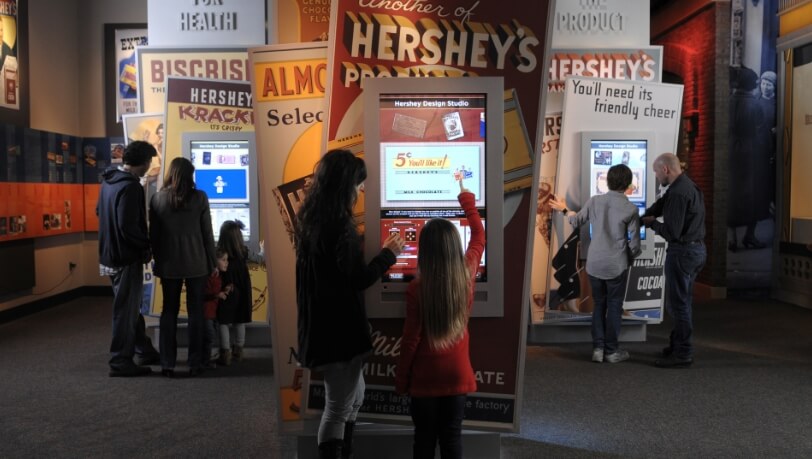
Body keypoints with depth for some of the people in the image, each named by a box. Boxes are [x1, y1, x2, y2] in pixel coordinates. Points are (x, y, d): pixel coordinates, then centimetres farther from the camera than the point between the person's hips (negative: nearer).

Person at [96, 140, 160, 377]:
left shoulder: (110, 179, 6)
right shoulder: (130, 186, -23)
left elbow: (99, 211, 17)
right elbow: (128, 227, -27)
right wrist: (146, 248, -12)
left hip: (111, 253, 10)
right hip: (126, 257, -10)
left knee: (130, 306, 20)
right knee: (126, 310, 2)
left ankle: (144, 351, 34)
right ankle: (121, 362, 12)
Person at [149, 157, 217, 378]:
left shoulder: (157, 198, -2)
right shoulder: (200, 198, -6)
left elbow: (153, 234, 2)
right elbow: (207, 233, -3)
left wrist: (158, 260, 13)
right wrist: (212, 262, 5)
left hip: (169, 264, 1)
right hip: (196, 263, -1)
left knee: (169, 311, 11)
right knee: (195, 311, 7)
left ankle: (167, 364, 10)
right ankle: (195, 363, 8)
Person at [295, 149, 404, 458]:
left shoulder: (310, 219, 8)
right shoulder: (338, 224, -22)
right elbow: (357, 279, -19)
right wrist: (388, 253, -6)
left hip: (320, 324, 10)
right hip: (338, 327, -10)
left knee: (353, 396, 23)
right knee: (338, 407, 5)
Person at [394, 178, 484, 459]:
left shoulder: (417, 288, -18)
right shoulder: (467, 274, -8)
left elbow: (411, 339, -12)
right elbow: (478, 236, 10)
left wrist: (400, 378, 1)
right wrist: (466, 198, 21)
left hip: (425, 377, -2)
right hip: (457, 373, 3)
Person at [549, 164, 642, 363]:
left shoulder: (594, 201, -2)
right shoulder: (631, 209, -9)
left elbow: (577, 221, 15)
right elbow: (635, 244, -6)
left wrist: (564, 209, 34)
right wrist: (628, 259, 14)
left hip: (594, 264, 3)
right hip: (616, 266, -3)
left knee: (599, 305, 15)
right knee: (614, 307, 9)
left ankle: (597, 348, 15)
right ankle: (611, 350, 15)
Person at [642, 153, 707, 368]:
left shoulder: (678, 193, -22)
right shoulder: (687, 186, 11)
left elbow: (671, 232, -23)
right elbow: (659, 205, 14)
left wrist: (651, 223, -6)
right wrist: (641, 220, 1)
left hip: (682, 251, -10)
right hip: (697, 248, 10)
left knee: (677, 302, 0)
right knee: (682, 301, 19)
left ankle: (682, 354, 8)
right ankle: (678, 345, 31)